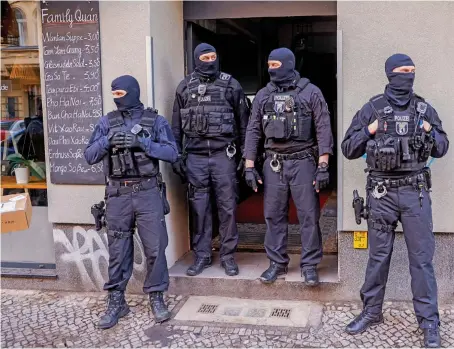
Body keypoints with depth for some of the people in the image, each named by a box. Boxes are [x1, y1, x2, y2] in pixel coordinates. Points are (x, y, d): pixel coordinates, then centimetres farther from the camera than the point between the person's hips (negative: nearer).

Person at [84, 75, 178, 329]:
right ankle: (116, 301, 18)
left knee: (155, 247, 2)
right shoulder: (107, 122, 8)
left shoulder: (155, 121, 2)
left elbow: (172, 153, -7)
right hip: (118, 194, 2)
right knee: (118, 250, 6)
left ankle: (157, 298, 17)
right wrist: (107, 141, -13)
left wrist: (142, 142, -17)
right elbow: (90, 156, 6)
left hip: (148, 192, -1)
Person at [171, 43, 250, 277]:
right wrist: (177, 156, 5)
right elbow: (177, 125, 10)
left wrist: (245, 155, 2)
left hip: (224, 154, -1)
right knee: (199, 208, 6)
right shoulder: (185, 87, 8)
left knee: (227, 207, 3)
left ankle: (228, 256, 15)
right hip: (195, 156, 1)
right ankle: (201, 256, 17)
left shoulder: (231, 85, 4)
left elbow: (243, 122, 5)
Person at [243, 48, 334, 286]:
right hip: (274, 163, 3)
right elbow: (253, 131, 9)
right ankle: (277, 263, 20)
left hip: (303, 161, -3)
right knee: (274, 215, 7)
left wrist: (323, 166, -10)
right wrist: (249, 166, 3)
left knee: (309, 215, 1)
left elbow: (323, 130, -4)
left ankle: (309, 265, 13)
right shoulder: (263, 96, 9)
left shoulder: (310, 92, -1)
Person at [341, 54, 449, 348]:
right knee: (379, 255, 10)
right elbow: (348, 149, 2)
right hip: (382, 192, 0)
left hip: (415, 191, 1)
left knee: (422, 257, 3)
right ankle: (372, 311, 26)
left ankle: (429, 321, 14)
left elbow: (442, 149, 12)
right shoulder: (372, 109, 2)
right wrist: (370, 130, -11)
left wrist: (429, 130, -6)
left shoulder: (424, 109, 7)